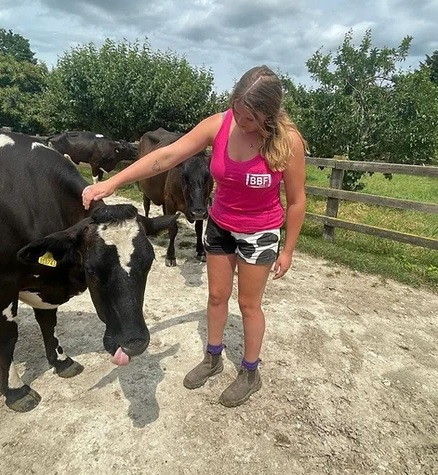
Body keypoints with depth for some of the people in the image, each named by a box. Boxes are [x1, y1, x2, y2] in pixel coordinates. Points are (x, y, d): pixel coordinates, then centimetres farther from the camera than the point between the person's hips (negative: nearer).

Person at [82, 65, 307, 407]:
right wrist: (113, 182, -22)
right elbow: (165, 157, -16)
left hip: (260, 233, -3)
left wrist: (288, 250, -8)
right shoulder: (218, 125, -15)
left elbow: (296, 200, -12)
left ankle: (250, 374, 33)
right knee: (217, 296, 16)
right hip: (219, 226, 4)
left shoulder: (287, 140, -22)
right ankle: (213, 359, 41)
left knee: (249, 304, 9)